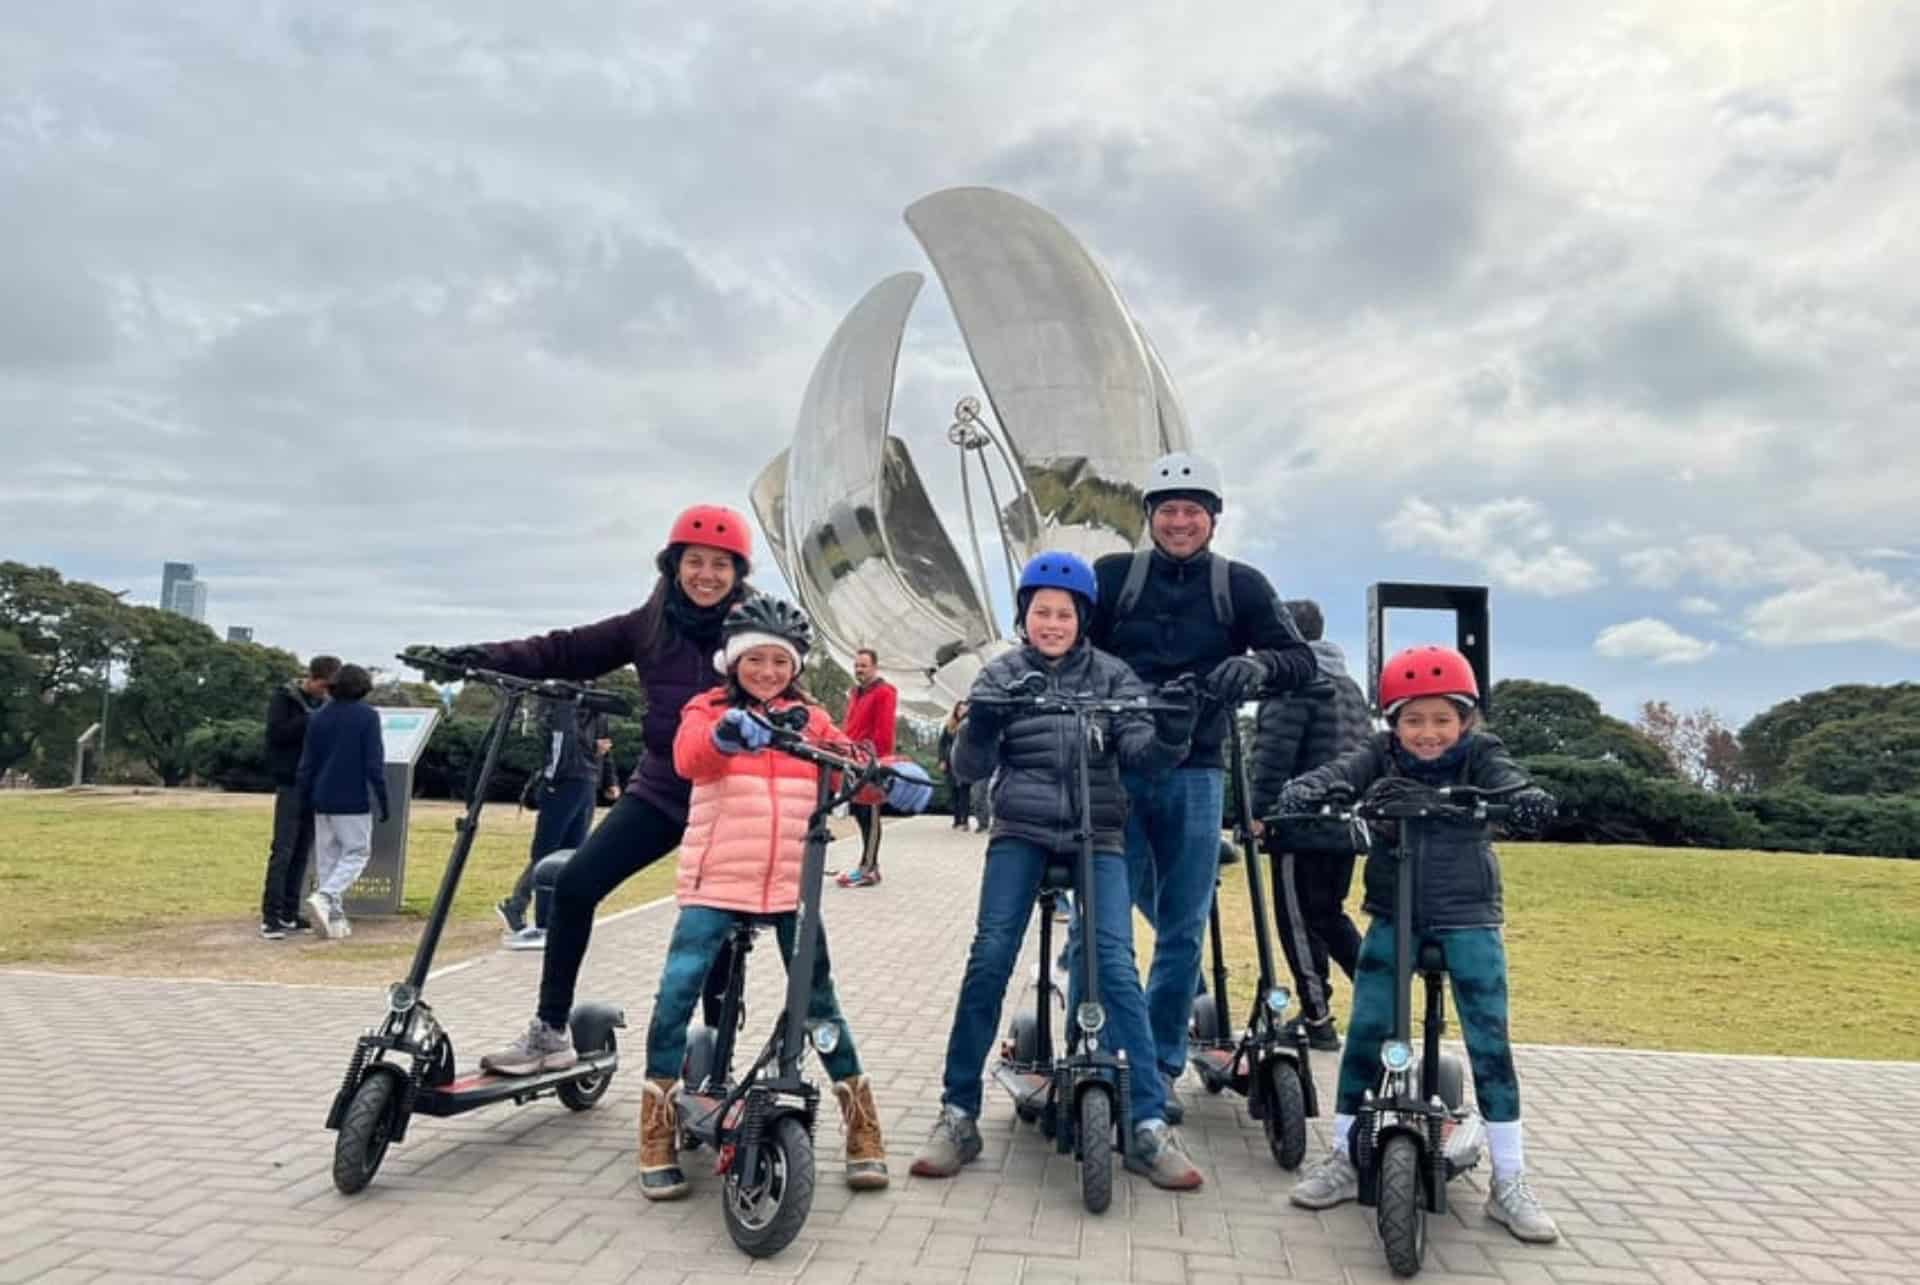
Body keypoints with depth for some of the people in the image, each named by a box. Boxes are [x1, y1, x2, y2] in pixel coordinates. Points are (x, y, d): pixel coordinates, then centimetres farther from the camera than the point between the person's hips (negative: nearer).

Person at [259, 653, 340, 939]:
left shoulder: (323, 704, 13)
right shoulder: (283, 698, -2)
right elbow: (276, 733, -15)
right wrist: (310, 721, -19)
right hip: (290, 783, -5)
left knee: (302, 852, 7)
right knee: (283, 850, -8)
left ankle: (289, 913, 13)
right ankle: (270, 915, -5)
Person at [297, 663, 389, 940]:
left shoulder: (318, 717, 6)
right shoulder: (368, 716, -8)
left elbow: (306, 764, 7)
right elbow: (374, 763, -11)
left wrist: (304, 801, 15)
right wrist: (383, 801, -4)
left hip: (322, 801, 5)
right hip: (354, 801, -5)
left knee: (327, 857, 10)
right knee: (356, 853, 4)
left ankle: (334, 919, 10)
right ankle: (324, 897, -17)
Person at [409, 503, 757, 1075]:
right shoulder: (649, 625, 0)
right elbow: (567, 651, -2)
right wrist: (475, 657, -13)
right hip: (660, 788, 3)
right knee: (575, 883, -10)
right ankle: (550, 1031, 5)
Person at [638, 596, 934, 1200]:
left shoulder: (810, 721, 10)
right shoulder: (707, 711, 2)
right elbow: (688, 756, -19)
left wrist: (894, 775, -24)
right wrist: (726, 733, -43)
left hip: (791, 887, 2)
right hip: (715, 884, -1)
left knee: (818, 1001, 5)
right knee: (676, 993, -10)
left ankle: (862, 1129, 19)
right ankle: (658, 1137, 7)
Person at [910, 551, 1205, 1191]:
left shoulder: (1111, 675, 7)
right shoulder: (1001, 675, 6)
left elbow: (1137, 753, -4)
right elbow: (970, 767, -2)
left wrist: (1170, 736, -26)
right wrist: (979, 728, -25)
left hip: (1096, 834, 0)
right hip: (1020, 830, 0)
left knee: (1116, 964, -11)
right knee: (989, 958, -12)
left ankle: (1149, 1126, -2)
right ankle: (958, 1113, 1)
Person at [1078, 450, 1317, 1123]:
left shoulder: (1240, 585, 6)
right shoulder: (1114, 576, 5)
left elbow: (1301, 660, -1)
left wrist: (1258, 665, -23)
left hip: (1194, 775, 1)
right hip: (1115, 768, -1)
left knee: (1183, 928, 8)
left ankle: (1160, 1067, 22)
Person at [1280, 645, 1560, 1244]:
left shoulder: (1480, 754, -4)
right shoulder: (1379, 755, -3)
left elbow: (1507, 781, -23)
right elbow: (1339, 772, -21)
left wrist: (1528, 799, -47)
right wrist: (1303, 791, -43)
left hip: (1468, 920, -1)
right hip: (1392, 918, 1)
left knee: (1490, 1043, -2)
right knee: (1364, 1034, -2)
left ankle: (1509, 1180, 12)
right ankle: (1345, 1158, 14)